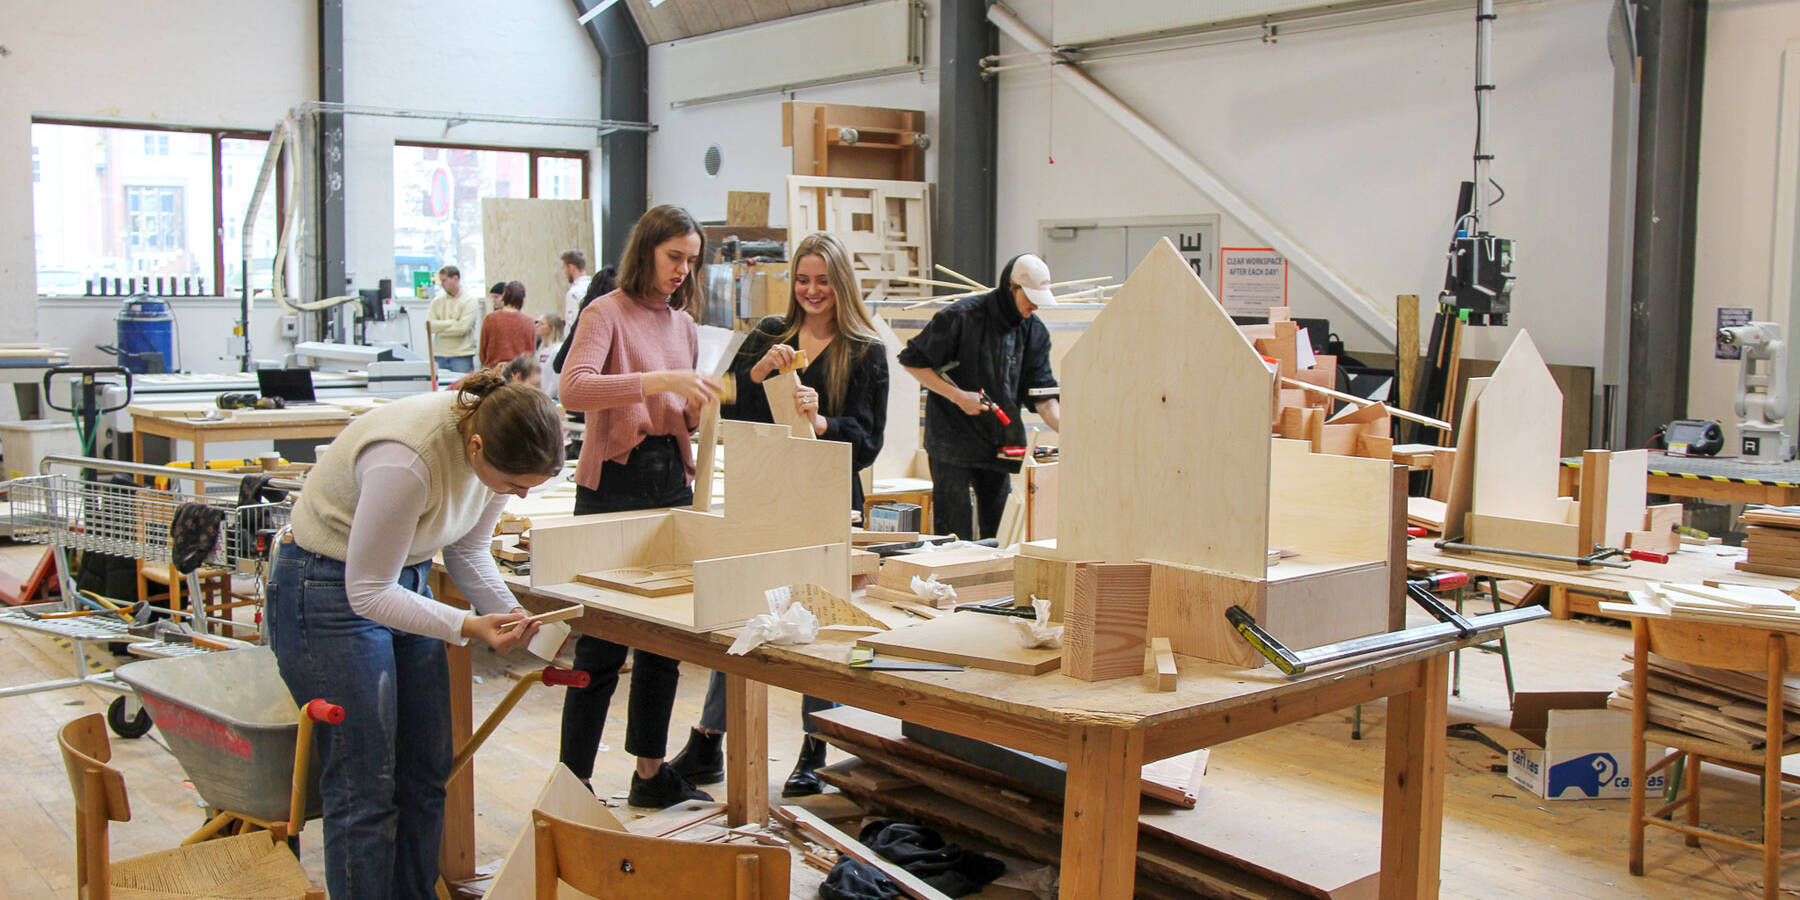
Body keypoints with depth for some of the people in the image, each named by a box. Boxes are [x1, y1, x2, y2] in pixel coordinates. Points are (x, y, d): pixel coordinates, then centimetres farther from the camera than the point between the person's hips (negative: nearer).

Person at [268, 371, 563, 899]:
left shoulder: (497, 440, -11)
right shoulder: (405, 462, -34)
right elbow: (367, 592, -24)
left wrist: (509, 614, -8)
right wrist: (467, 628, -30)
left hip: (406, 582, 8)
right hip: (332, 592, -8)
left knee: (426, 775, 10)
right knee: (364, 790, -4)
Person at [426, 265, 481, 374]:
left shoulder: (470, 301, -1)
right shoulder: (437, 301, 13)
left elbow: (462, 328, -12)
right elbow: (429, 326, 0)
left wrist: (439, 328, -2)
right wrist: (453, 322, -7)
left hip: (461, 356, -4)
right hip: (439, 356, 4)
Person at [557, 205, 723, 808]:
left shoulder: (683, 323, 15)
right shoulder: (608, 313, -6)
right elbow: (574, 388, -24)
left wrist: (701, 404, 2)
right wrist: (662, 380, -29)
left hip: (671, 480, 7)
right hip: (614, 482, -7)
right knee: (601, 649, -5)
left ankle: (651, 774, 25)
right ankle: (572, 786, 5)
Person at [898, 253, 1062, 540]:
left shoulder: (1035, 332, 4)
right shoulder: (961, 316, -12)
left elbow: (1041, 394, 4)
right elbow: (913, 361, -7)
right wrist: (958, 396, -14)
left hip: (1000, 446, 5)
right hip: (952, 439, -5)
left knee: (999, 534, 9)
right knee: (953, 535, -4)